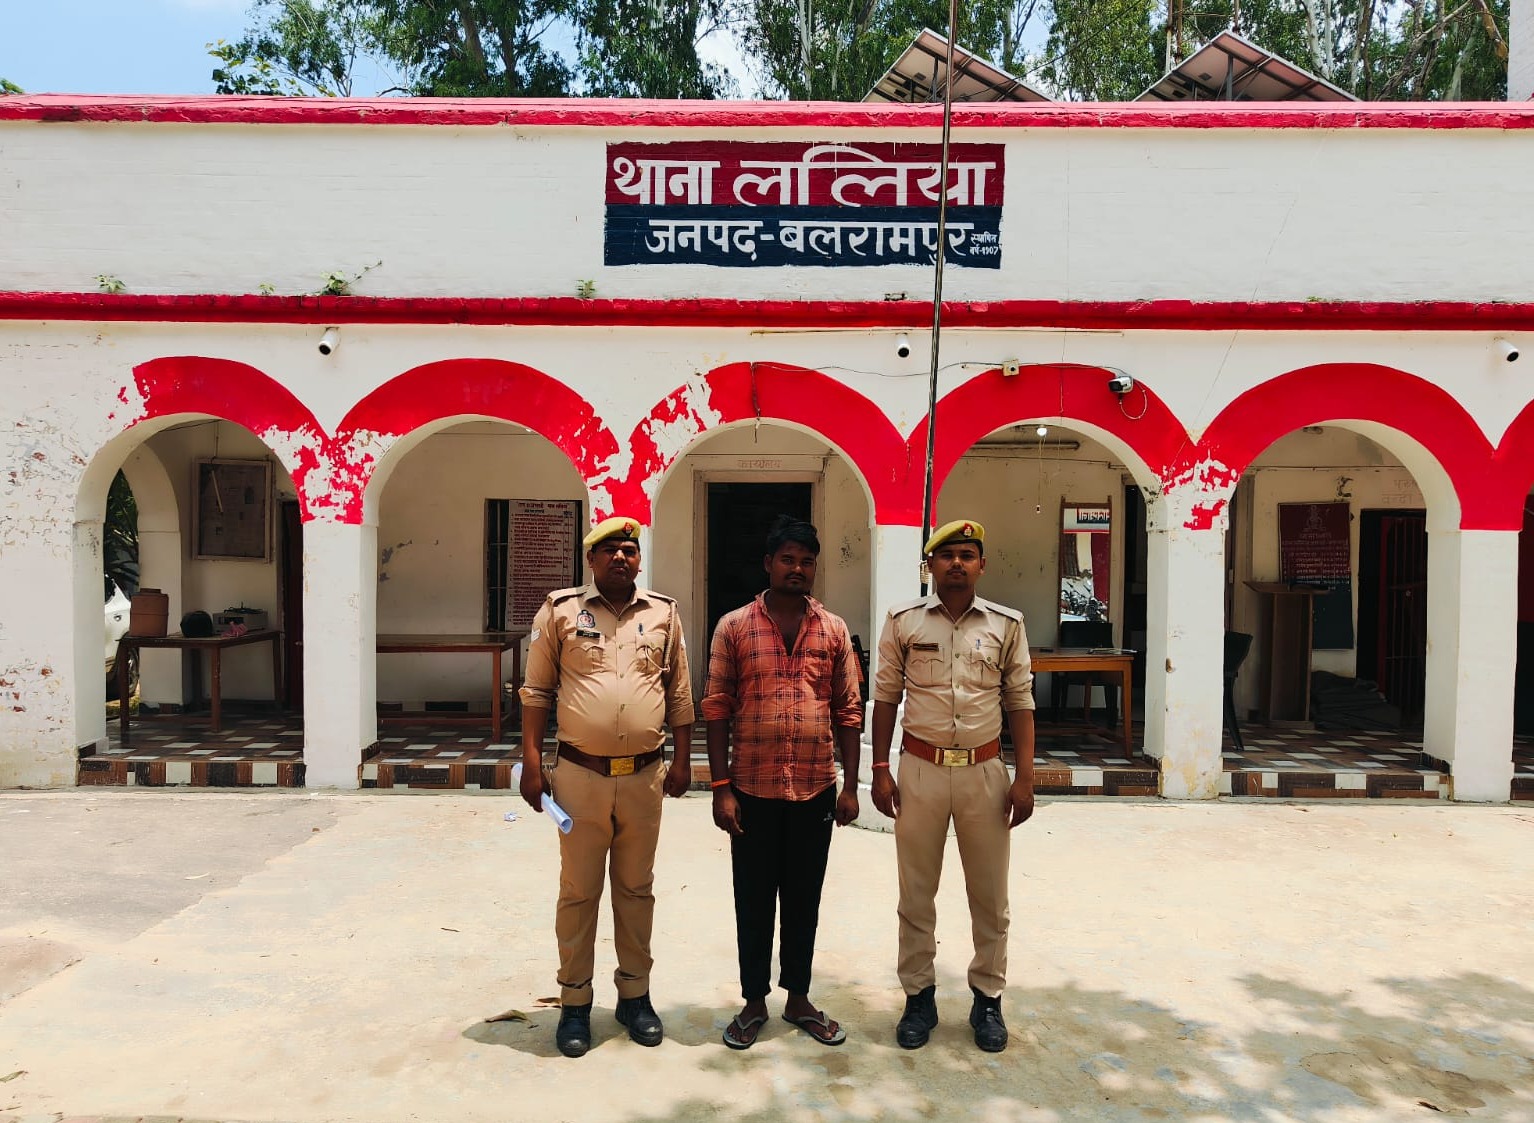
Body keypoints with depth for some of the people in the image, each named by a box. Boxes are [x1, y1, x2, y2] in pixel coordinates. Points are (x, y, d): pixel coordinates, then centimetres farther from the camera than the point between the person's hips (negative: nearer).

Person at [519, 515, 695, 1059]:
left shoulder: (664, 613, 5)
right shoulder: (559, 610, 0)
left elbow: (678, 692, 9)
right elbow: (536, 690, 1)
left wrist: (682, 759, 6)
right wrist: (531, 763, -4)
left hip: (644, 776, 2)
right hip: (580, 775, -2)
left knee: (637, 888, 13)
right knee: (578, 891, 9)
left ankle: (635, 994, 29)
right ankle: (574, 1003, 23)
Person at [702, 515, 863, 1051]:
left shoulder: (834, 630, 3)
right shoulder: (734, 627, -3)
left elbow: (849, 711, 5)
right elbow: (716, 709, -3)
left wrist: (850, 786, 1)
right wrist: (721, 787, -8)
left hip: (815, 788, 2)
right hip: (753, 788, -1)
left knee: (804, 897, 14)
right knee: (754, 898, 10)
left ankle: (799, 997, 30)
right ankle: (754, 1001, 27)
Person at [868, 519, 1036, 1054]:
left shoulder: (1006, 624, 2)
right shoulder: (904, 621, 1)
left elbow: (1020, 702, 4)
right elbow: (885, 697, 4)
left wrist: (1024, 777, -2)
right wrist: (880, 770, 0)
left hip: (984, 770, 1)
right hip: (920, 769, 0)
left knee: (989, 893, 10)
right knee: (916, 893, 10)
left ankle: (988, 998, 26)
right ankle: (919, 995, 25)